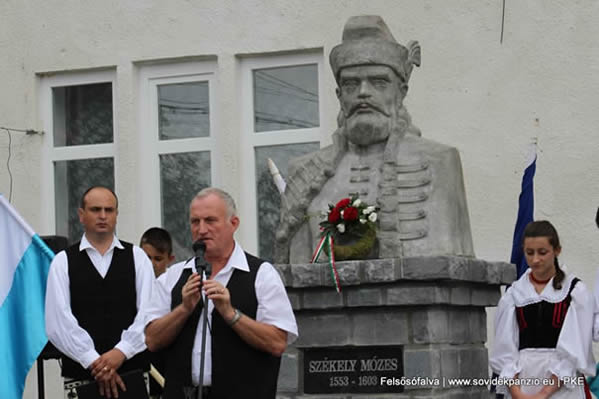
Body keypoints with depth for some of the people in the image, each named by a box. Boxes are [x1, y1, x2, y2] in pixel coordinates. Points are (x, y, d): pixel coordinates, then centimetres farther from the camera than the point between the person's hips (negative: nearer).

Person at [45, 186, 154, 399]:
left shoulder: (137, 257, 10)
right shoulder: (63, 262, 7)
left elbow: (148, 312, -1)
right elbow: (59, 320, -4)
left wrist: (121, 352, -15)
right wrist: (94, 362, -12)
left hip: (131, 371, 1)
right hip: (80, 374, -1)